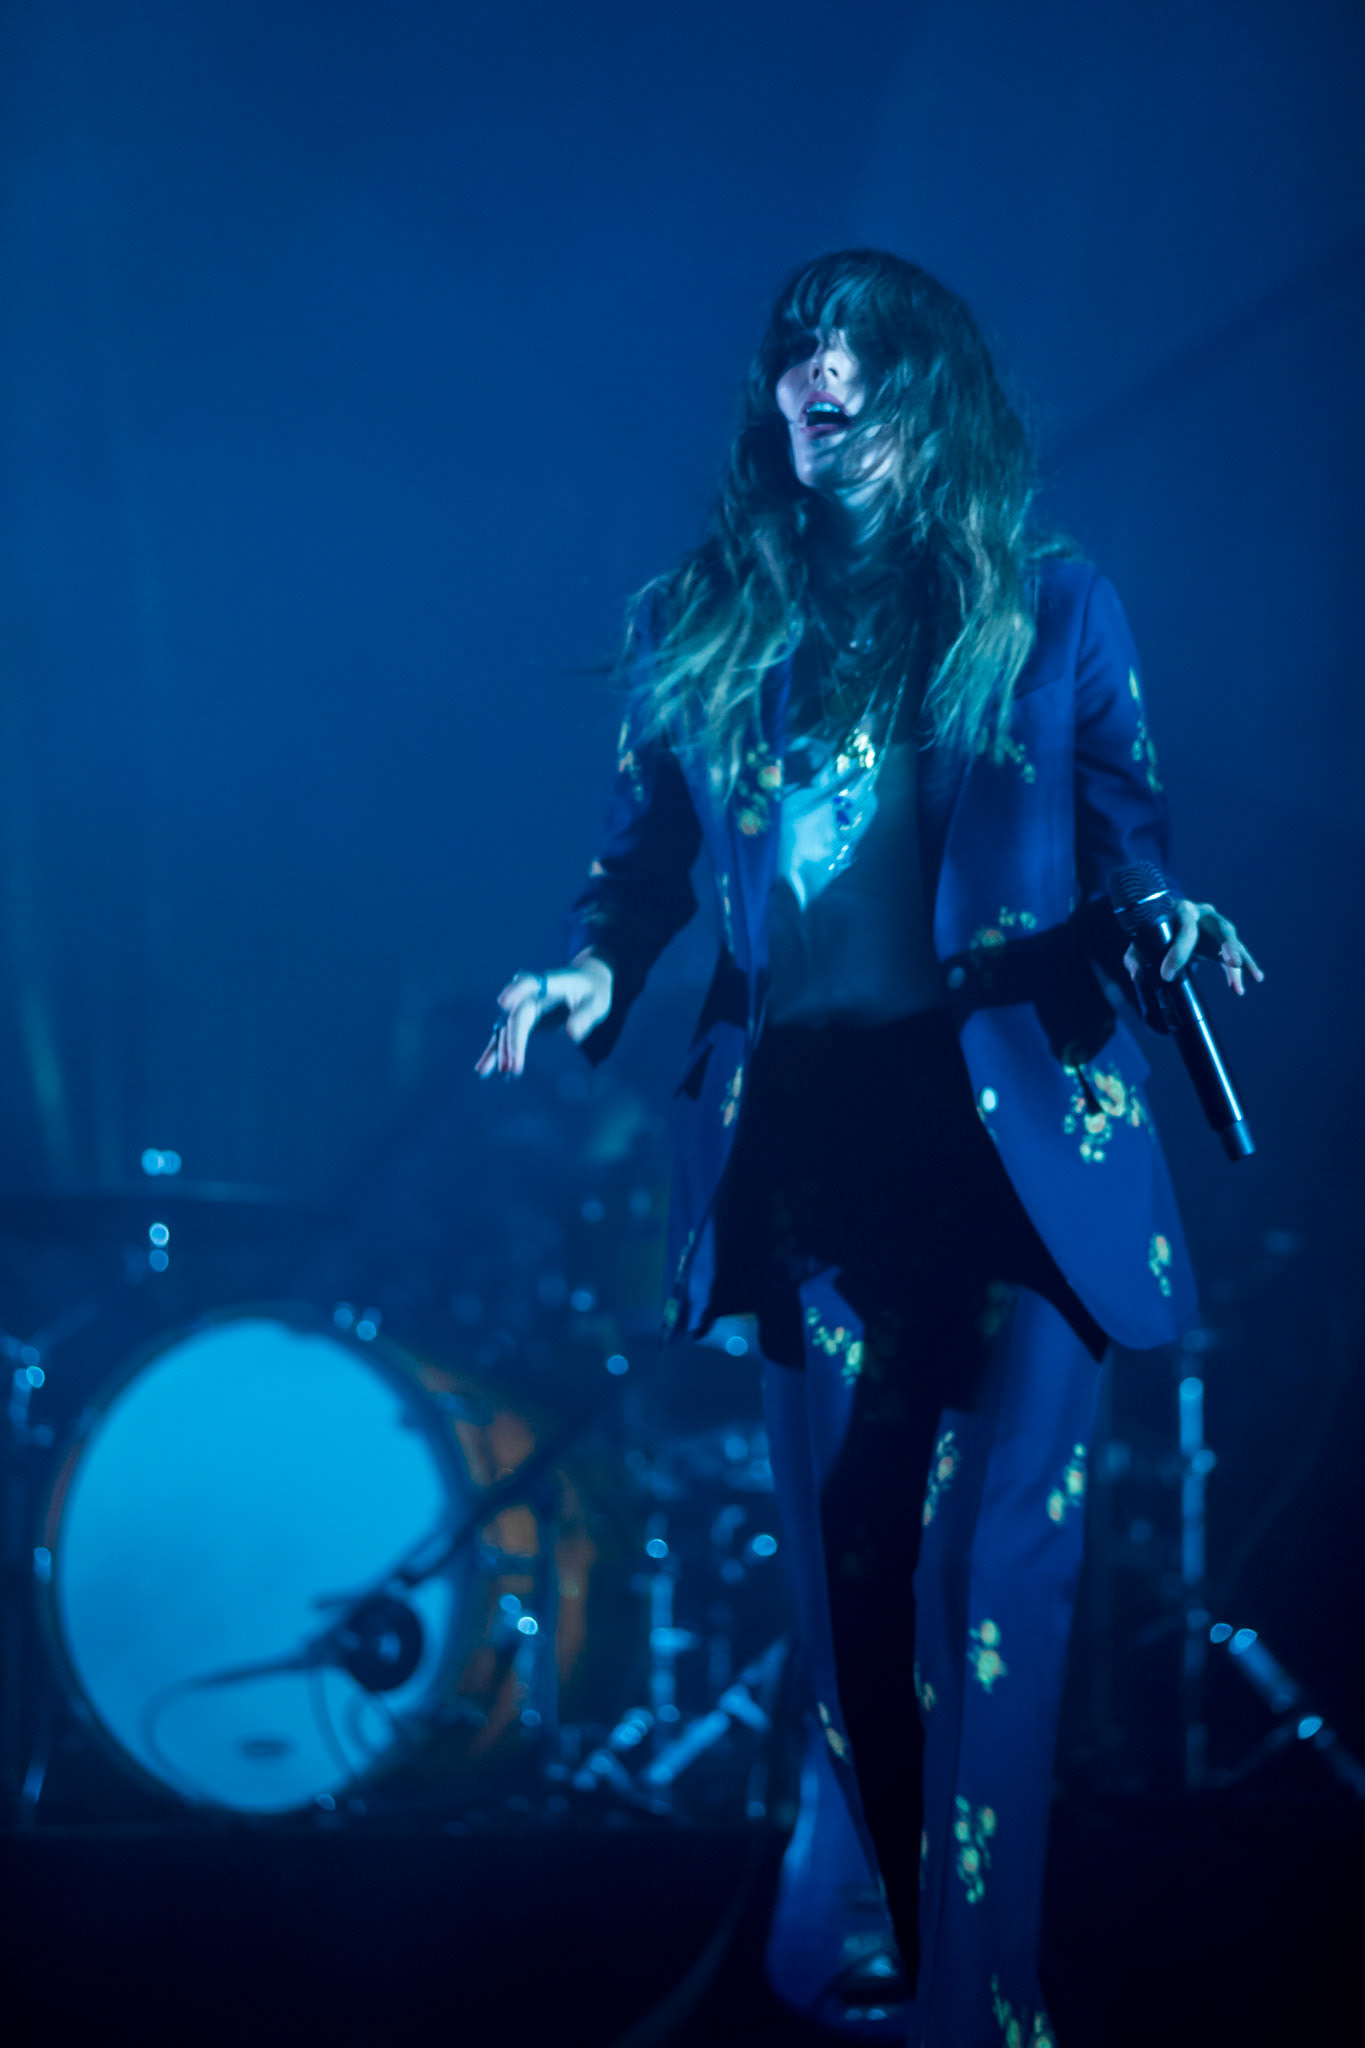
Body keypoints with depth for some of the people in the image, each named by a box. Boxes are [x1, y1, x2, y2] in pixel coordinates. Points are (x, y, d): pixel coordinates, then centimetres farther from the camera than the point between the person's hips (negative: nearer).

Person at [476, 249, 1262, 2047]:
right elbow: (641, 862, 15)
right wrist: (593, 974, -6)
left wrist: (1167, 931, -15)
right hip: (807, 1146, 3)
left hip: (1017, 1140, -3)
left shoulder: (1054, 614, 7)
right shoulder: (700, 631, 11)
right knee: (847, 1575, 7)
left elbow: (1130, 848, 7)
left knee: (994, 1571, -13)